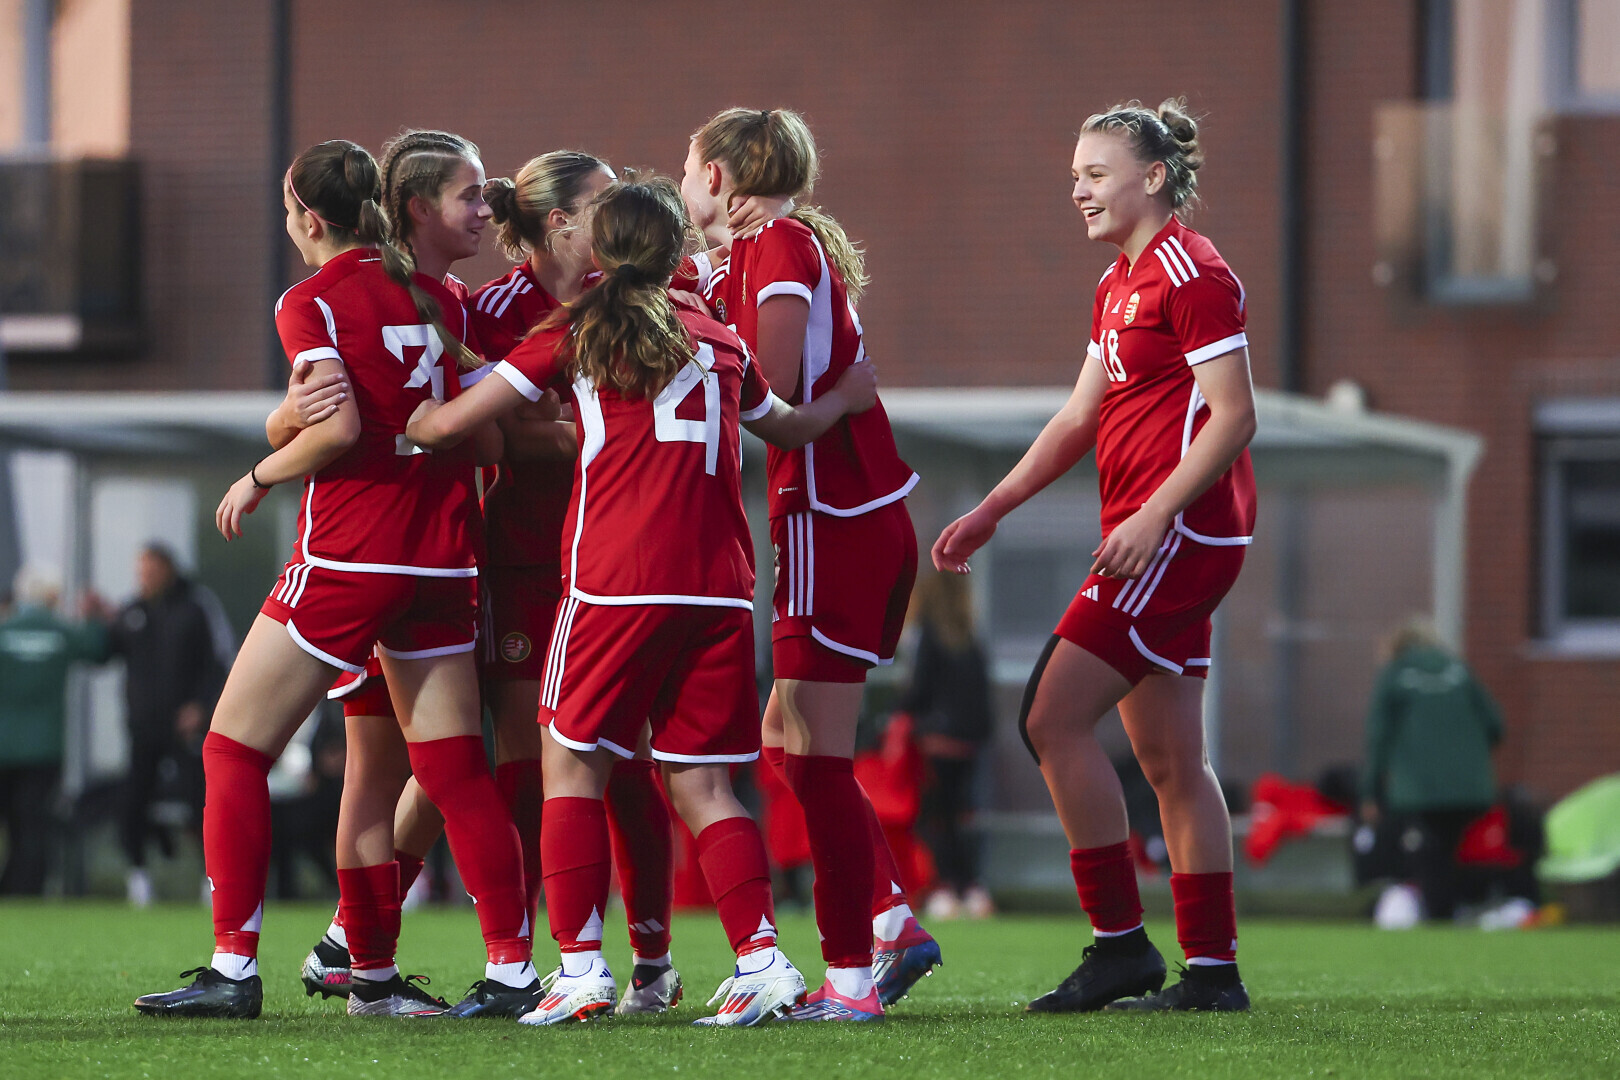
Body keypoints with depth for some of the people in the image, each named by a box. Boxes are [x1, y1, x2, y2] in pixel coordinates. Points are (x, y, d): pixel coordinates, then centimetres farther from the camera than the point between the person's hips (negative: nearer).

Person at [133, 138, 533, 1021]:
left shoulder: (311, 302, -8)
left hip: (346, 556, -6)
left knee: (234, 749, 5)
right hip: (443, 559, 6)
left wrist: (258, 478, -6)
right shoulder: (436, 298, 10)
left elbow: (338, 426, -18)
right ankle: (512, 967, 3)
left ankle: (234, 969, 0)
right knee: (454, 769, 9)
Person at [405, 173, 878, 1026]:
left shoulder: (579, 334, 5)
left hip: (616, 581, -4)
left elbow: (449, 422, 4)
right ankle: (761, 957, -4)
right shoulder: (719, 343, 15)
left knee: (573, 763, 6)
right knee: (701, 782, 8)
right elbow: (783, 426, 35)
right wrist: (846, 399, 53)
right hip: (719, 587, 4)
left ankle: (580, 964, -2)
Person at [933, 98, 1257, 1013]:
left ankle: (1122, 943, -8)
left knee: (1055, 717, -12)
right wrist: (992, 511, 18)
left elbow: (1233, 415, -16)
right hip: (1155, 538, 10)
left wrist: (1152, 516, -22)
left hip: (1180, 530, -10)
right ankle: (1213, 968, 10)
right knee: (1170, 759, 8)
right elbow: (1082, 416, 23)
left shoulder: (1192, 271, -11)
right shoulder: (1122, 283, 18)